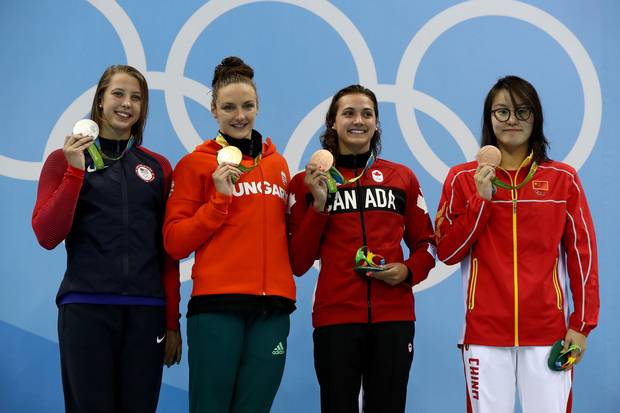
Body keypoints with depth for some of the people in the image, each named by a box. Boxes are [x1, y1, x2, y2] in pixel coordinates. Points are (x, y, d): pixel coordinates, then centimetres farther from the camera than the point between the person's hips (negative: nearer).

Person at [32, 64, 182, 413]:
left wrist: (173, 321, 6)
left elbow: (168, 251, 11)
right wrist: (75, 171, -11)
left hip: (146, 311, 2)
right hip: (86, 307, -2)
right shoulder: (66, 159, 6)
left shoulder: (158, 167, 12)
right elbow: (47, 237, -4)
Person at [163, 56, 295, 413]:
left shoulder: (278, 163, 17)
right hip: (218, 303, -4)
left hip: (272, 305, 4)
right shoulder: (196, 163, 4)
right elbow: (175, 243, 0)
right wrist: (220, 198, -9)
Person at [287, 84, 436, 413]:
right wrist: (318, 203, -9)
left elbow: (425, 243, 17)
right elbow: (298, 263, 1)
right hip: (335, 316, -1)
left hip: (393, 316, 2)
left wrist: (409, 271, -4)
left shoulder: (402, 177, 11)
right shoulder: (309, 181, 6)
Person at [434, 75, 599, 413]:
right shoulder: (463, 178, 4)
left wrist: (582, 323, -1)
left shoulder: (563, 179, 5)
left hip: (548, 331, 0)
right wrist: (481, 199, -9)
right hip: (485, 331, 0)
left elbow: (582, 254, 4)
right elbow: (447, 253, 1)